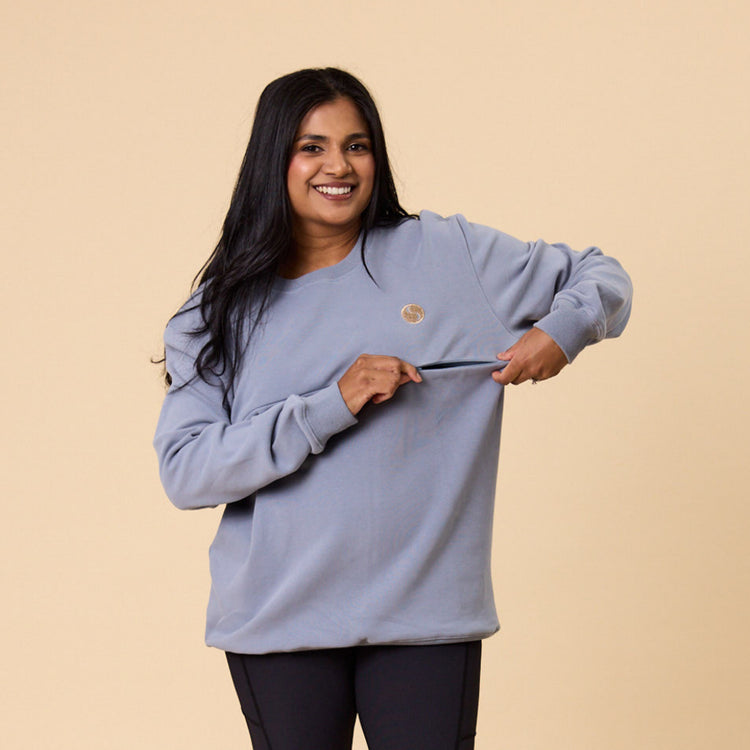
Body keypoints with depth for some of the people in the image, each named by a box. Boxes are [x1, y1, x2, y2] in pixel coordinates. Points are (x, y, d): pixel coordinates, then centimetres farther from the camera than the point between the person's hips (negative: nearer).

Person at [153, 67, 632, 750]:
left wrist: (561, 330, -9)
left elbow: (599, 276, 14)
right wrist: (331, 407, -17)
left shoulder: (447, 254, 4)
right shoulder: (222, 313, 3)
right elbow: (184, 472, -9)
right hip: (280, 618, 0)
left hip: (427, 611, 0)